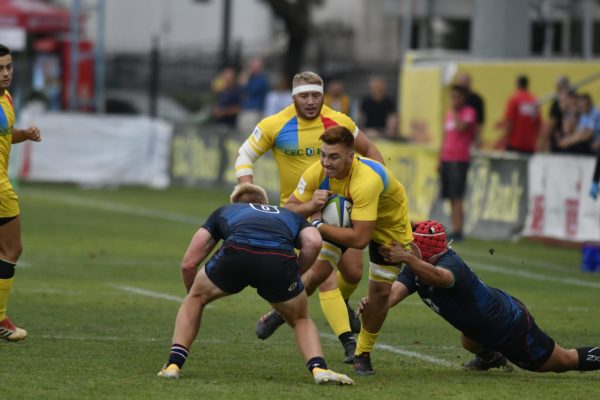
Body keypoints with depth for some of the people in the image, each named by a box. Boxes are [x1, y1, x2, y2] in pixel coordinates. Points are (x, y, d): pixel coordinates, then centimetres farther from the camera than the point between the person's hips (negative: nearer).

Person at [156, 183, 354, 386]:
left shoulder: (224, 211, 41)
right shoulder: (290, 216, 42)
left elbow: (188, 263, 36)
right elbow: (313, 242, 16)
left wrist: (194, 292, 55)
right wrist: (294, 275, 29)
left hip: (237, 253, 0)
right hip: (280, 260, 0)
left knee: (195, 298, 31)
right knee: (301, 320, 28)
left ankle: (173, 364, 22)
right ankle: (319, 368, 3)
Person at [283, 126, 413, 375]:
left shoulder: (366, 181, -46)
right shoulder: (317, 172, -28)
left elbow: (359, 239, -47)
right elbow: (290, 209, -17)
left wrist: (317, 226, -40)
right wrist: (310, 206, -39)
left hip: (389, 224, -4)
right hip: (343, 215, 4)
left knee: (380, 291, -3)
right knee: (316, 271, -11)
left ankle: (363, 355, 19)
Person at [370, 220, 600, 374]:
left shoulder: (450, 264, -35)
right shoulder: (416, 269, -9)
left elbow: (438, 277, -60)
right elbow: (393, 293, -22)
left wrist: (406, 258, -74)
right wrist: (373, 303, -43)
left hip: (511, 327, -8)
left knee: (564, 361, 10)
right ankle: (490, 356, 61)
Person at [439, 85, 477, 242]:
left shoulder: (469, 112, -4)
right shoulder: (449, 113, 18)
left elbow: (461, 127, -23)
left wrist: (455, 111, -12)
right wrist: (440, 160, 21)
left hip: (460, 159, -8)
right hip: (446, 158, 8)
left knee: (457, 197, -11)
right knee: (451, 198, 7)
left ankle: (458, 231, -13)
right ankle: (454, 231, 9)